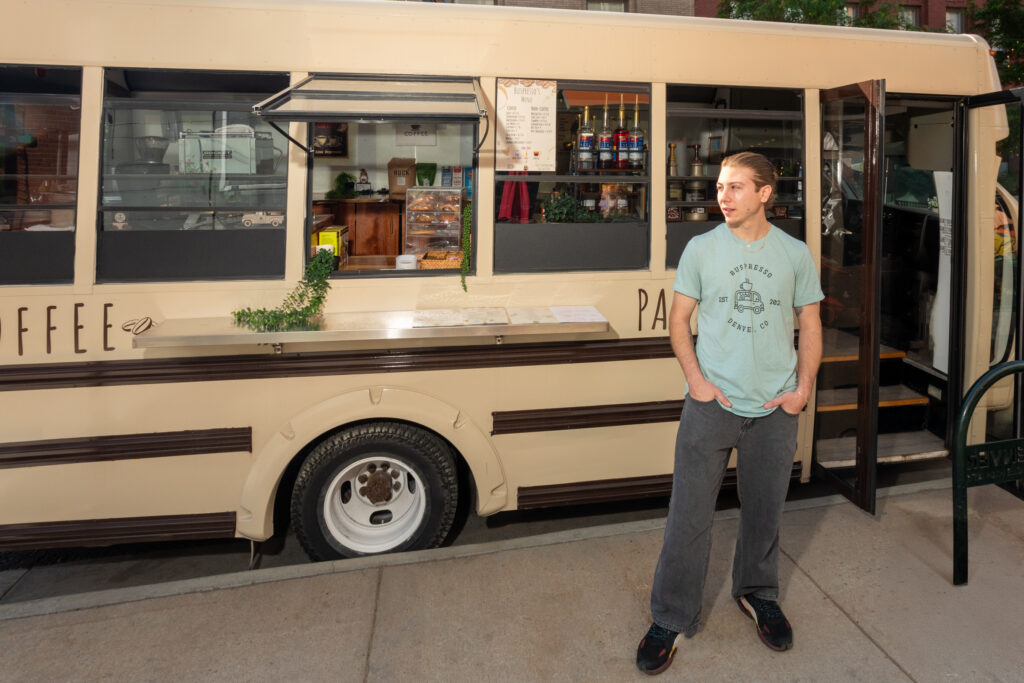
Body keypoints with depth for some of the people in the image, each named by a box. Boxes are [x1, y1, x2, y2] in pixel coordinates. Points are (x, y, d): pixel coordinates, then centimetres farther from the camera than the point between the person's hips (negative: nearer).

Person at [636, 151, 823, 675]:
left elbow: (809, 324, 10)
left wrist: (803, 387, -2)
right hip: (710, 403, -1)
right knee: (689, 516, 1)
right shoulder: (701, 248, 1)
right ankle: (672, 618, 16)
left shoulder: (796, 254, 4)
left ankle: (756, 594, 41)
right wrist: (697, 379, -9)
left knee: (765, 510, 16)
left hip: (775, 409, 2)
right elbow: (678, 319, 3)